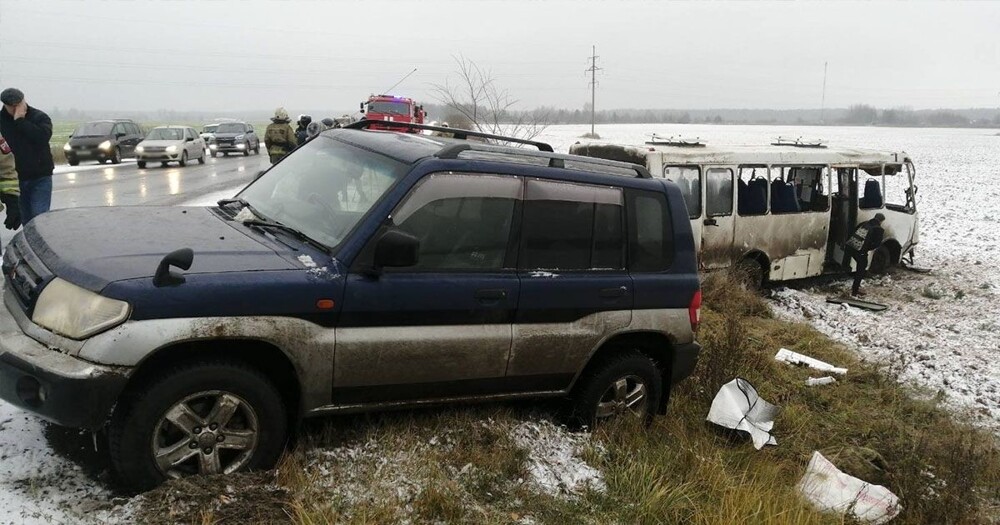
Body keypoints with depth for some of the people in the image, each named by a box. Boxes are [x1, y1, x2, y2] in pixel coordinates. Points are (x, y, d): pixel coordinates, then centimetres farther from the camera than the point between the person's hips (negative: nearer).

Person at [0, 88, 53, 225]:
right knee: (26, 220, 9)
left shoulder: (39, 117, -6)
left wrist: (20, 121, -21)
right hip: (17, 179, 4)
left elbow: (43, 136, -25)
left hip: (40, 178, -4)